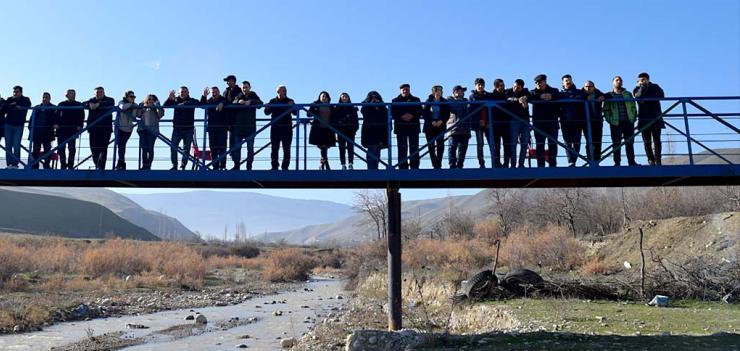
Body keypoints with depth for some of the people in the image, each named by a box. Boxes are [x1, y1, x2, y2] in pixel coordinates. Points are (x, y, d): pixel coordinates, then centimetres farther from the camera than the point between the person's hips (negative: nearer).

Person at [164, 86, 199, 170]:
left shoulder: (192, 101, 3)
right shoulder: (175, 100, 6)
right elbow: (165, 105, -5)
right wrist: (170, 98, -23)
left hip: (188, 129, -1)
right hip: (177, 128, 1)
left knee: (186, 149, 3)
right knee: (173, 147, -4)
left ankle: (183, 166, 11)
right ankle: (174, 165, 4)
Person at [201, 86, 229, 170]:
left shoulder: (223, 99, 6)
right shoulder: (209, 101, 13)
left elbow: (228, 102, -15)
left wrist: (222, 104, -34)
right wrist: (204, 96, -18)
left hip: (222, 127, -3)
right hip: (212, 127, 3)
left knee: (222, 147, -8)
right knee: (213, 147, 1)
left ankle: (222, 166, -8)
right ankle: (215, 166, 4)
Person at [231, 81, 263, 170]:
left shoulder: (253, 96, 8)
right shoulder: (238, 96, 11)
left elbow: (260, 103, -10)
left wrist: (250, 102, -24)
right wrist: (238, 101, -25)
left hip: (250, 126, -1)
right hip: (238, 126, 1)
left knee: (250, 148, 1)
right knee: (236, 147, 0)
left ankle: (249, 166, 6)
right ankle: (236, 165, 6)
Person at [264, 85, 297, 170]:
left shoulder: (290, 101, 6)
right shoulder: (273, 101, 8)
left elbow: (295, 113, -3)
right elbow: (266, 112, 4)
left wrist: (292, 106, -22)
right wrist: (268, 107, -18)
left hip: (287, 127, 0)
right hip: (275, 127, 0)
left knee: (286, 148, 0)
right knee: (275, 148, 0)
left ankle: (285, 167, 4)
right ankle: (274, 166, 5)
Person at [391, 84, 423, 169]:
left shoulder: (416, 100, 14)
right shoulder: (395, 101, 12)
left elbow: (420, 112, 3)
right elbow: (393, 113, 0)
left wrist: (411, 116, -14)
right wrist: (402, 116, -16)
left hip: (414, 127, 1)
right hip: (400, 128, 0)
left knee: (414, 149, -3)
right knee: (402, 149, -2)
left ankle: (415, 167, -2)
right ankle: (402, 167, -1)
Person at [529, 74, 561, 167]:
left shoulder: (554, 91, 14)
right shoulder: (534, 93, 15)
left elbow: (560, 96, -6)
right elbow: (529, 97, -8)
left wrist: (551, 96, -23)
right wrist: (541, 96, -25)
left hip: (552, 121, 0)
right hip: (538, 122, 0)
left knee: (553, 144, -1)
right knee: (539, 144, -3)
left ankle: (552, 164, 2)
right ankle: (540, 165, -2)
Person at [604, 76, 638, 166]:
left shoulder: (628, 94, 15)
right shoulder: (609, 96, 8)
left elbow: (633, 107, 13)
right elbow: (606, 110, 5)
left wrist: (633, 118, 2)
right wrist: (609, 120, -6)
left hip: (628, 122, 2)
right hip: (615, 123, -2)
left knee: (629, 143, 2)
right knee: (616, 144, -2)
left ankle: (631, 162, 5)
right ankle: (617, 163, 0)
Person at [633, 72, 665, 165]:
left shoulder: (655, 87, 13)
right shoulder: (637, 89, 10)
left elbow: (661, 95, -6)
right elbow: (639, 96, -12)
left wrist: (646, 98, -7)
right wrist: (643, 86, -7)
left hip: (656, 118, 0)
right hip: (644, 119, 0)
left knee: (656, 140, -4)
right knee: (647, 141, -4)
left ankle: (658, 161, -5)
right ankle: (651, 161, -3)